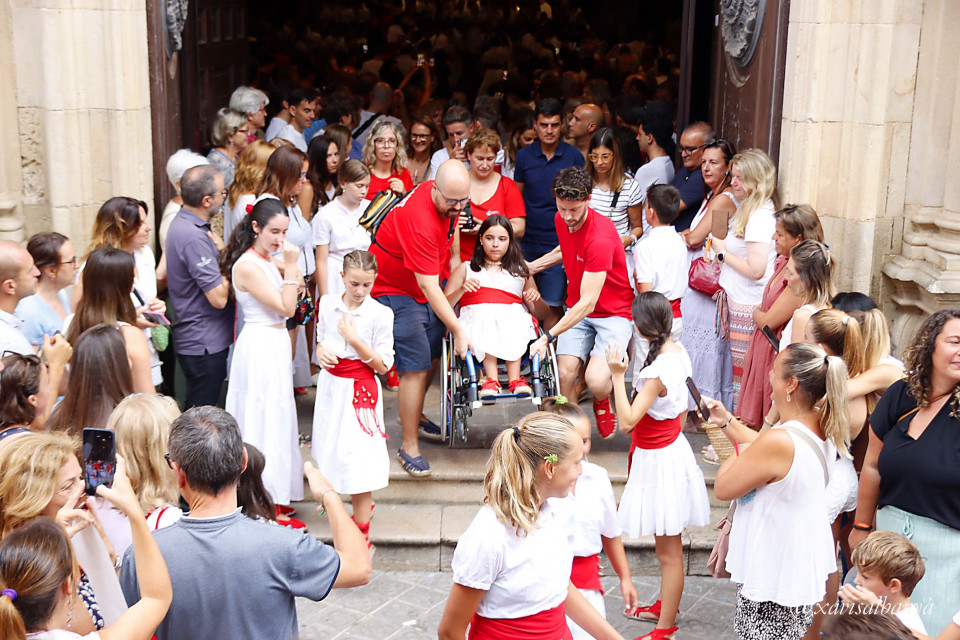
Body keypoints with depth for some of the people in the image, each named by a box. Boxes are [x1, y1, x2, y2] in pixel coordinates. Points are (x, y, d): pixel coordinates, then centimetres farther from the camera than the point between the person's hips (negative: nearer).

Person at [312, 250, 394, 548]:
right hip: (330, 385, 5)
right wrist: (321, 353, -7)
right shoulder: (327, 303, 0)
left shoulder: (380, 314, -14)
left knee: (358, 458, -3)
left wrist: (354, 339, -22)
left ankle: (361, 530, 9)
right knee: (333, 449, 15)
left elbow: (383, 366, -12)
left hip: (360, 389, -5)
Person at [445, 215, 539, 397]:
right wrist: (462, 290, -8)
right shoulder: (466, 268, 25)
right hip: (475, 315, -1)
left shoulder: (520, 270, 28)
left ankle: (515, 380, -44)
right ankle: (491, 380, -46)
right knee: (485, 316, -37)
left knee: (514, 318, -35)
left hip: (513, 315, 1)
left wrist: (535, 298, 1)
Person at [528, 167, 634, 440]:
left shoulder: (600, 238, -28)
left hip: (613, 313, -6)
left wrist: (548, 336, -35)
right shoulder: (560, 220, -3)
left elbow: (588, 302, -31)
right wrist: (531, 266, 18)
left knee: (596, 381, -24)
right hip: (576, 309, 6)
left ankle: (602, 403, 14)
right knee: (565, 374, -15)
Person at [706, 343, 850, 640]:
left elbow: (723, 488, -19)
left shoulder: (779, 441, -31)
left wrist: (739, 452, -3)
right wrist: (726, 421, 17)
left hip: (773, 578, -9)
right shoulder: (821, 429, -2)